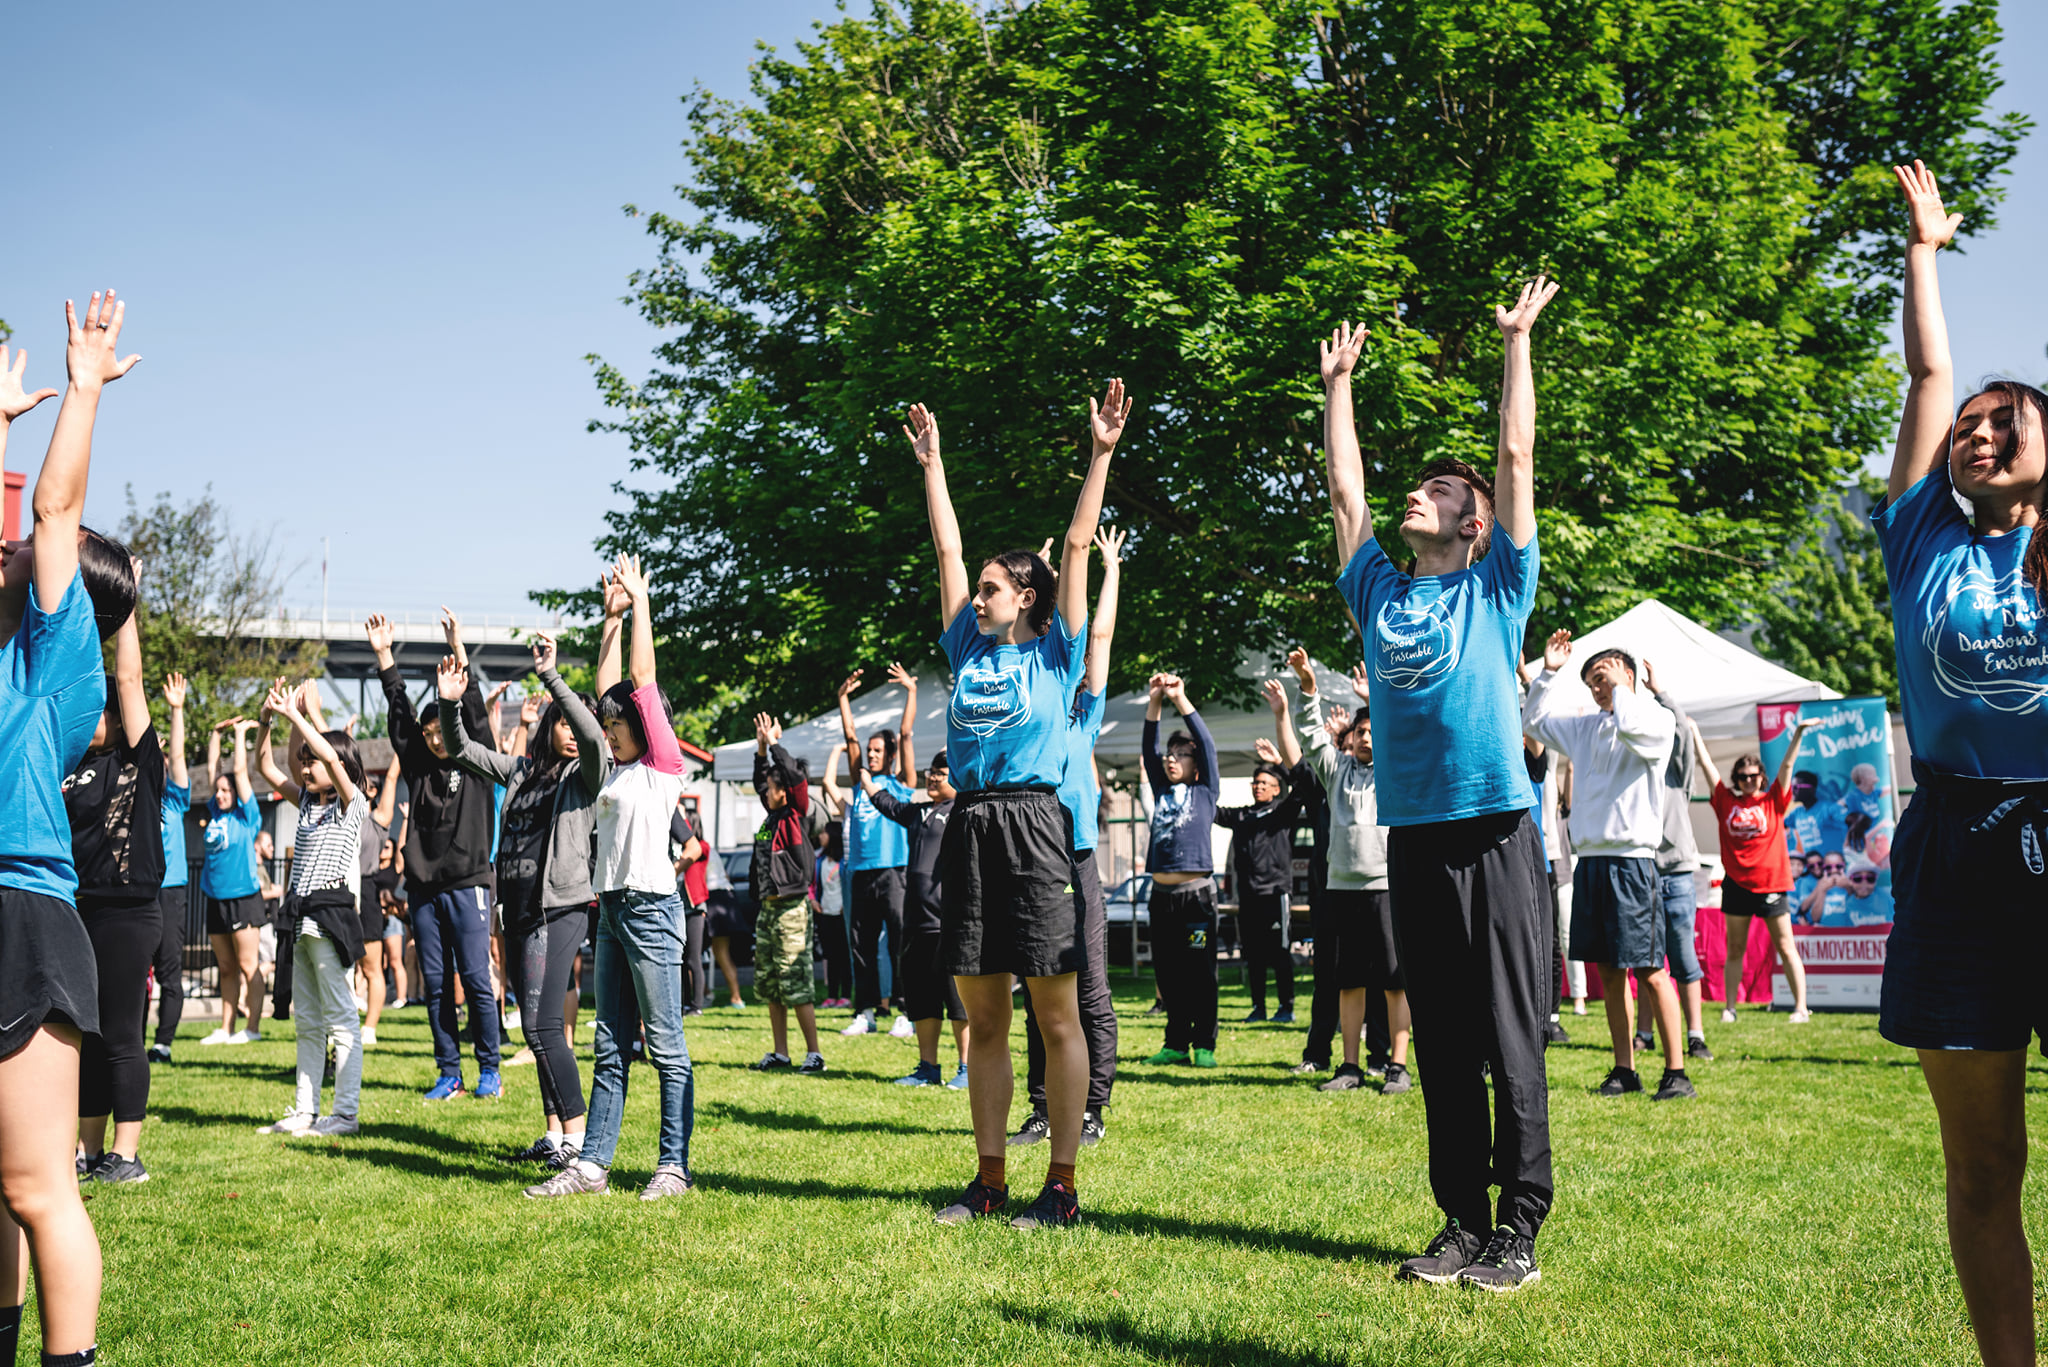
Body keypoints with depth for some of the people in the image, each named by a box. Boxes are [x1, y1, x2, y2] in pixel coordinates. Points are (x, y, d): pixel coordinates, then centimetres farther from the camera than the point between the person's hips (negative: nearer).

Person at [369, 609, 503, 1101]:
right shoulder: (419, 767, 13)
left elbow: (475, 713, -6)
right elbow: (399, 714, 12)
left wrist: (458, 651, -13)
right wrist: (384, 657, 7)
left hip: (467, 885, -4)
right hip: (424, 888, 4)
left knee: (477, 981, -5)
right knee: (435, 986, 5)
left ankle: (489, 1071, 4)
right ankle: (449, 1074, 11)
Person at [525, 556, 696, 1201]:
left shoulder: (662, 763, -3)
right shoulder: (621, 768, 16)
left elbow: (643, 678, -5)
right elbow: (607, 686, 21)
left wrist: (640, 601, 0)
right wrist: (612, 615, 22)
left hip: (650, 908, -8)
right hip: (612, 909, 8)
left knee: (666, 1046, -3)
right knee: (611, 1046, 8)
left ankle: (674, 1166, 0)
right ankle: (592, 1163, 10)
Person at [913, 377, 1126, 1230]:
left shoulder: (1054, 654, 6)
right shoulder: (969, 651, 17)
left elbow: (1078, 548, 2)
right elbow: (949, 549, 22)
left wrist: (1101, 455, 0)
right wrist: (932, 465, 27)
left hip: (1033, 824, -5)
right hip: (969, 829, 6)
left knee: (1056, 1015, -2)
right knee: (982, 1017, 8)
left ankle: (1062, 1186, 1)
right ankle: (990, 1179, 14)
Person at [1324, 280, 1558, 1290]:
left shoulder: (1496, 588, 5)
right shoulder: (1380, 592, 15)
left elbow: (1517, 460, 3)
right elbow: (1344, 486, 21)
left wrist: (1516, 343, 6)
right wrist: (1338, 381, 27)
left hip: (1494, 831, -4)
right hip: (1411, 835, 4)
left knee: (1511, 1046, -2)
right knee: (1442, 1048, 8)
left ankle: (1520, 1230, 4)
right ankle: (1462, 1223, 15)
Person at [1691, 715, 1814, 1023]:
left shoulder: (1773, 801, 3)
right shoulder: (1726, 801, 6)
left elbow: (1787, 765, -3)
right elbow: (1706, 764, 8)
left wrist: (1798, 734, -12)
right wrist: (1694, 732, 9)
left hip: (1770, 883, -2)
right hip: (1736, 883, 2)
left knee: (1785, 947, 1)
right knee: (1735, 950, 8)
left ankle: (1801, 1007, 4)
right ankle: (1729, 1008, 12)